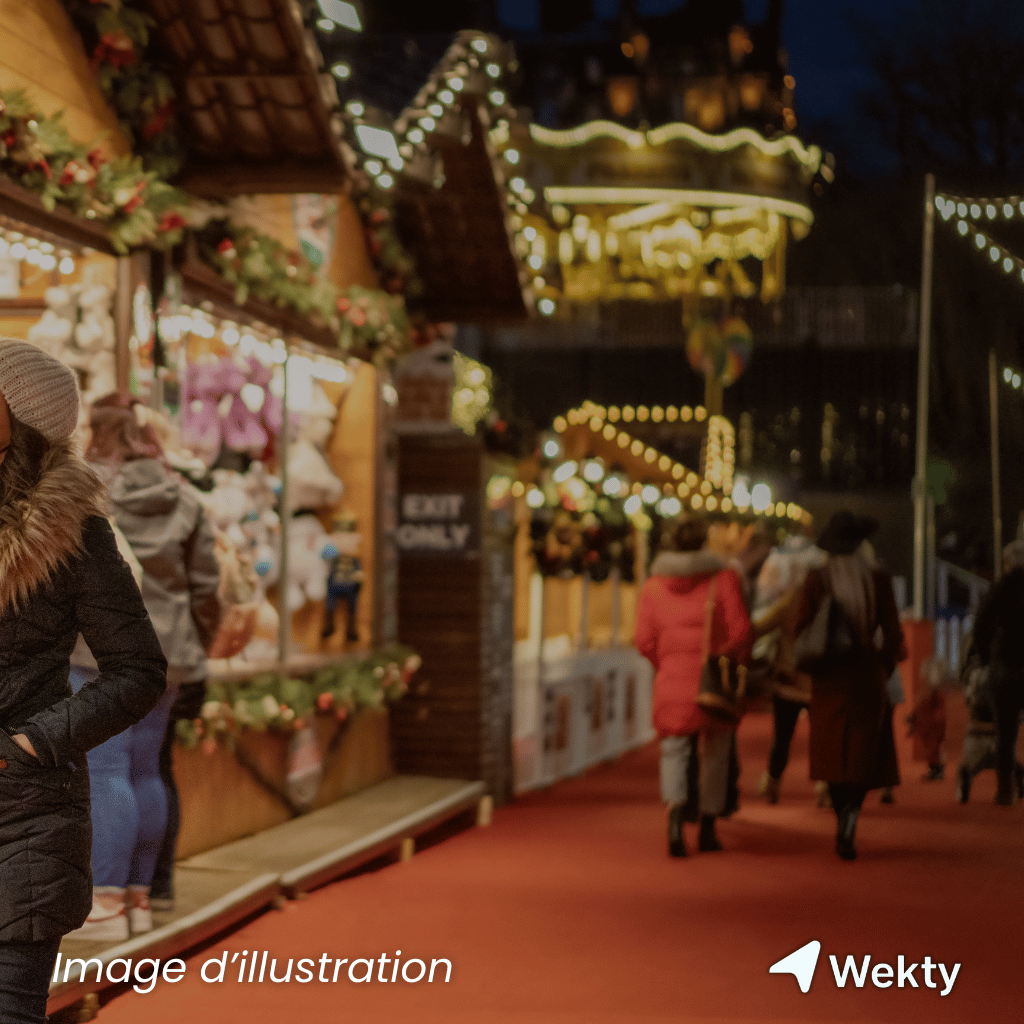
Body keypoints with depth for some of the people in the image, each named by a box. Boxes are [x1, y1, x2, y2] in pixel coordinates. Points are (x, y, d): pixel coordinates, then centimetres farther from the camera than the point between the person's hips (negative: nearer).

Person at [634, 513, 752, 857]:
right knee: (715, 752, 12)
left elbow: (644, 640, 1)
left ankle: (674, 807, -19)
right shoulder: (723, 578, -2)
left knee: (674, 749, 8)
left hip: (672, 679, 1)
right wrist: (737, 664, 7)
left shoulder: (653, 585, 4)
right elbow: (740, 631, -9)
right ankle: (708, 829, 19)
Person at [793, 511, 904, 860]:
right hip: (867, 675, -1)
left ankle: (844, 825, 9)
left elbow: (800, 629, -1)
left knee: (833, 752, 11)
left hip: (828, 678, 1)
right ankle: (851, 811, -19)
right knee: (864, 751, 4)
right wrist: (885, 667, 14)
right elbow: (892, 632, -2)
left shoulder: (816, 580, -4)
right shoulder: (879, 579, -5)